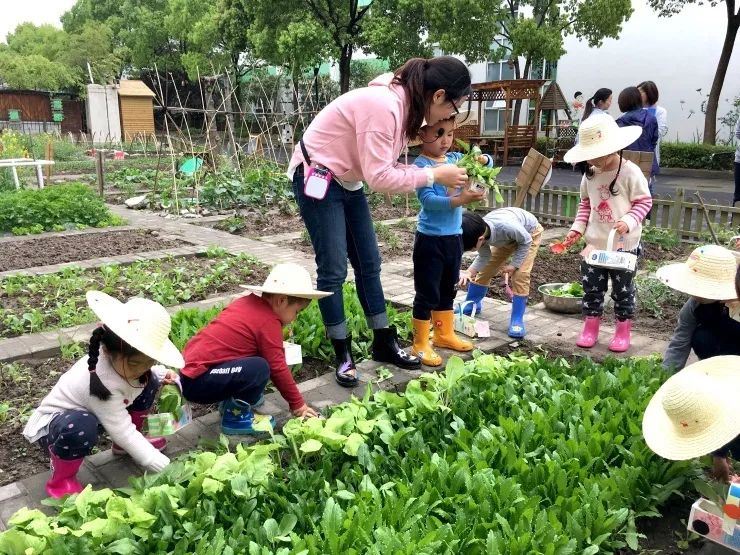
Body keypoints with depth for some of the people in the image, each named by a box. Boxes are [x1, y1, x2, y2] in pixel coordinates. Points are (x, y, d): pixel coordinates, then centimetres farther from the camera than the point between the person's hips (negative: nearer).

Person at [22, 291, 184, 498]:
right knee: (81, 428, -43)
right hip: (51, 425, -8)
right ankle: (61, 479, -10)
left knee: (149, 381, -6)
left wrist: (160, 374, -11)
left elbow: (142, 371, 9)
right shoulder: (102, 383, -40)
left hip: (93, 411, 8)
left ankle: (125, 445, 15)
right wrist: (163, 466, -34)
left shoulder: (120, 358, -19)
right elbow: (122, 432, -35)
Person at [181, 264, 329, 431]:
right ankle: (235, 416, -3)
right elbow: (278, 368, -12)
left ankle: (231, 401, 17)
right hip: (197, 382, -9)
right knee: (259, 368, -23)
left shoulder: (249, 302, 8)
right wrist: (298, 404, -1)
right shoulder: (269, 322, -16)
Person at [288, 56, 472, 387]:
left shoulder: (404, 103, 1)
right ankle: (343, 355, 11)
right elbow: (379, 177, -29)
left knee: (368, 262, 10)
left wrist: (432, 175, -10)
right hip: (317, 177, -9)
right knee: (333, 270, -4)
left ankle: (384, 343, 22)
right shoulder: (384, 105, -28)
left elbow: (385, 166, -1)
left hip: (347, 181, 9)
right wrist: (434, 175, -22)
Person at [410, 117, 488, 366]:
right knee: (427, 294, 2)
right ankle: (420, 344, 15)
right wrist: (460, 199, -34)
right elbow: (427, 200, -26)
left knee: (447, 290, 21)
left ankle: (444, 334, 37)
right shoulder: (421, 165, -15)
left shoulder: (456, 158, 5)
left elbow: (488, 163, 13)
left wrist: (481, 159, -10)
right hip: (430, 239, -7)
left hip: (454, 237, 7)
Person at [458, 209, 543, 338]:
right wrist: (469, 272, -30)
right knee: (485, 269, 4)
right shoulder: (479, 232, -28)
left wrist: (514, 264, -25)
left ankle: (517, 321, -8)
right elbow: (484, 257, -14)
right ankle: (472, 305, 25)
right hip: (507, 238, 6)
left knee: (520, 275, -18)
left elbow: (526, 241, -26)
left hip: (530, 233, -5)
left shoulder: (506, 226, -46)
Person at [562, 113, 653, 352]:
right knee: (591, 287, 10)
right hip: (594, 243, 4)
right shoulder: (590, 174, 2)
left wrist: (628, 221, -24)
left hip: (624, 245, -4)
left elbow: (644, 201, -9)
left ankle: (623, 331, 23)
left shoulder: (630, 173, -14)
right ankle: (590, 327, 24)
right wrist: (578, 227, 1)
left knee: (623, 290, 9)